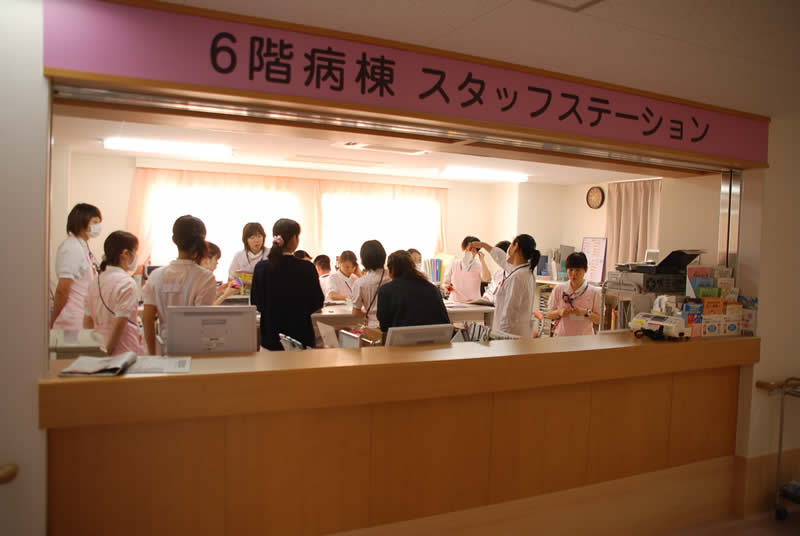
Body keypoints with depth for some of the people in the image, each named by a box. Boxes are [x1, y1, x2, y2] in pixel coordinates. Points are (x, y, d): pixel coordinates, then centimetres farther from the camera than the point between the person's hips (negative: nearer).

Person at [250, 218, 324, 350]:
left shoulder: (261, 267, -5)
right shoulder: (307, 268, -11)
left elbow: (256, 303, 4)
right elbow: (317, 304, -3)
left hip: (270, 339, 2)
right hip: (301, 336, -2)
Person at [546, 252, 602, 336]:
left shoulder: (594, 292, -3)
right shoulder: (559, 289, 0)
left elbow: (599, 320, -1)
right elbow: (549, 315, 5)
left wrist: (586, 313, -18)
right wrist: (559, 313, -15)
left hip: (584, 339, -1)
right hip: (561, 337, 1)